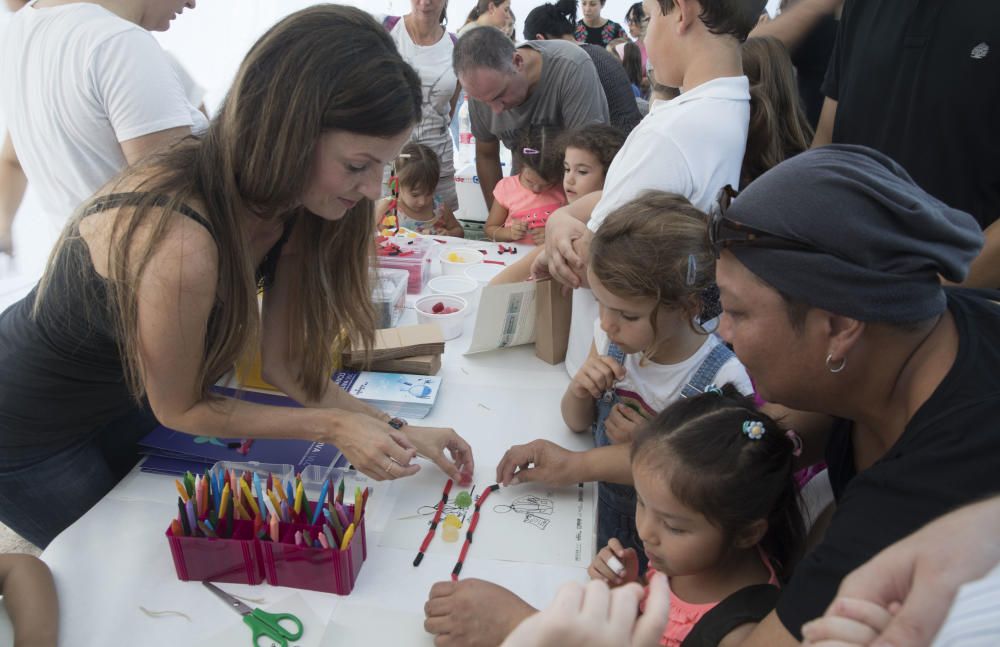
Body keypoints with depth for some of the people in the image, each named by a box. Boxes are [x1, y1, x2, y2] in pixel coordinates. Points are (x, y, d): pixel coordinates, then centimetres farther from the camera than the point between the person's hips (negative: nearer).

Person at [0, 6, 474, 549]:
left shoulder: (292, 210, -17)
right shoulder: (180, 248, -42)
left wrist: (394, 430, -17)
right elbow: (179, 410, -25)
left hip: (124, 399, 7)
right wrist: (331, 426, -26)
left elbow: (281, 361, -10)